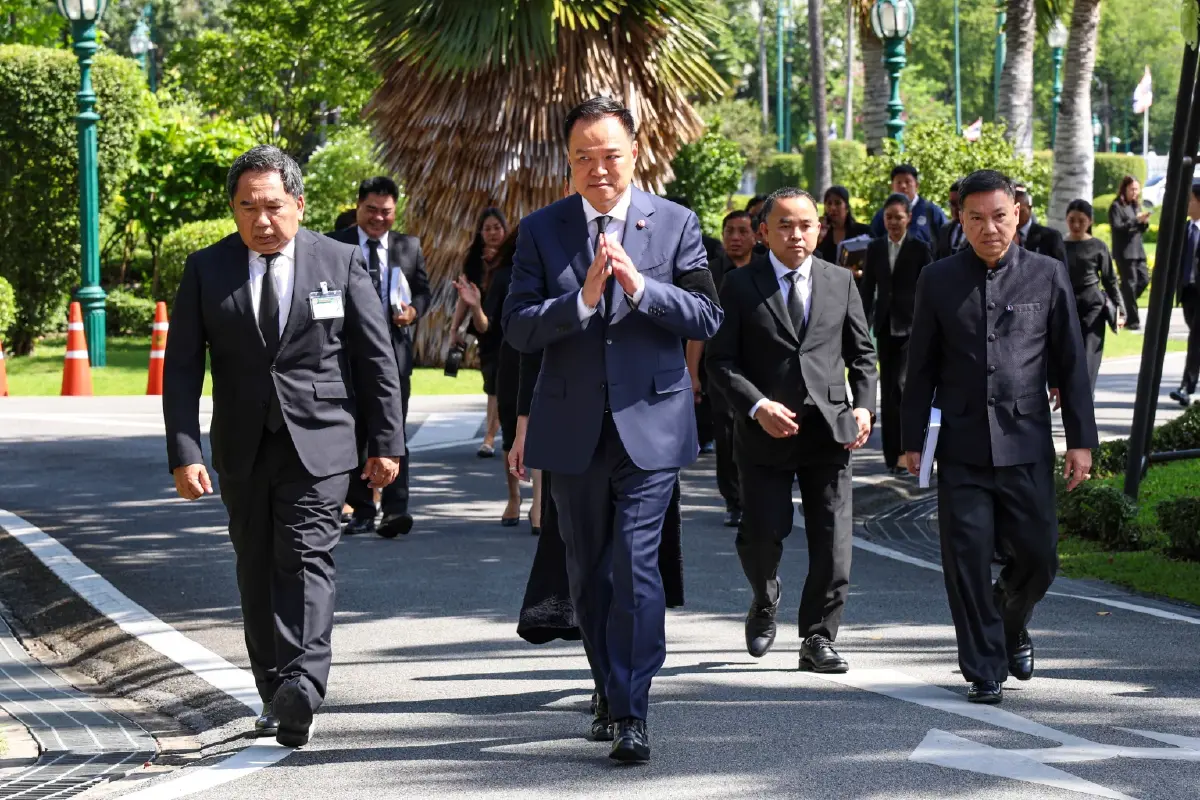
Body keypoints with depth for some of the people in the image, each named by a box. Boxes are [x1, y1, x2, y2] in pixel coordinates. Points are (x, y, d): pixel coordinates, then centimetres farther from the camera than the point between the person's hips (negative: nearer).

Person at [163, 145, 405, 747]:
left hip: (319, 444, -3)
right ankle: (275, 695, 18)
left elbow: (377, 359, 3)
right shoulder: (206, 270, 2)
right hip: (242, 449, 3)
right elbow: (182, 370, 1)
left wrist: (385, 444, 0)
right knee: (257, 573, 8)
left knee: (307, 562, -14)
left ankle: (301, 690, -25)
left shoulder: (341, 263, 0)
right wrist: (184, 453, -8)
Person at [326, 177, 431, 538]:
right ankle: (361, 511, 15)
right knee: (354, 434, 7)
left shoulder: (409, 247, 11)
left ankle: (395, 510, -14)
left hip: (394, 349, 0)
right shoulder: (334, 245, 3)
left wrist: (414, 310, -4)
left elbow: (423, 289, 17)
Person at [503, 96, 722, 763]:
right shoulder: (542, 230, 4)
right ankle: (615, 692, 27)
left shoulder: (677, 224, 2)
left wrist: (640, 285, -18)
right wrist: (583, 297, -20)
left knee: (635, 567, -12)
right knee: (589, 577, 12)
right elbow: (518, 327, -4)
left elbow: (707, 318, -3)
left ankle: (633, 715, -9)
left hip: (650, 423, -2)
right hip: (573, 429, 3)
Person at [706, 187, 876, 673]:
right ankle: (765, 603, 30)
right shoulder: (740, 286, 2)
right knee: (762, 534, -1)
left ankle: (818, 639, 7)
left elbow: (861, 354, 15)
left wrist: (864, 405, 0)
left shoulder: (840, 282, 11)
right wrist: (758, 406, -15)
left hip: (829, 428, 2)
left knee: (833, 540, -3)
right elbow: (721, 360, -2)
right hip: (765, 432, -2)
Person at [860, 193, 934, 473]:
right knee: (887, 388, 8)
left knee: (901, 385, -15)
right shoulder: (875, 248, 9)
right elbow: (868, 289, 11)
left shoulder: (919, 248, -2)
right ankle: (892, 451, 15)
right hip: (885, 325, 5)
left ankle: (904, 450, -11)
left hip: (912, 325, -5)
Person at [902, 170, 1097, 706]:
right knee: (967, 561, -2)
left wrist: (1081, 439, 2)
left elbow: (1070, 362, 6)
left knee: (1038, 555, 3)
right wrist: (912, 439, 6)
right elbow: (921, 366, 9)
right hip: (961, 447, 0)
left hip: (1027, 445, 0)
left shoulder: (1047, 276, 4)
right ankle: (984, 671, 9)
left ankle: (1012, 628, 35)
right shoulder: (938, 280, 5)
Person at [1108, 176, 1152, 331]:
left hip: (1138, 250, 8)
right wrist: (1136, 220, -21)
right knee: (1130, 283, -6)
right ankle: (1132, 320, -2)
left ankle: (1123, 305, 20)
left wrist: (1145, 222, -2)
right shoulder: (1116, 206, -6)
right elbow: (1117, 227, -16)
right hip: (1124, 252, -8)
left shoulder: (1136, 205, 17)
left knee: (1144, 279, 3)